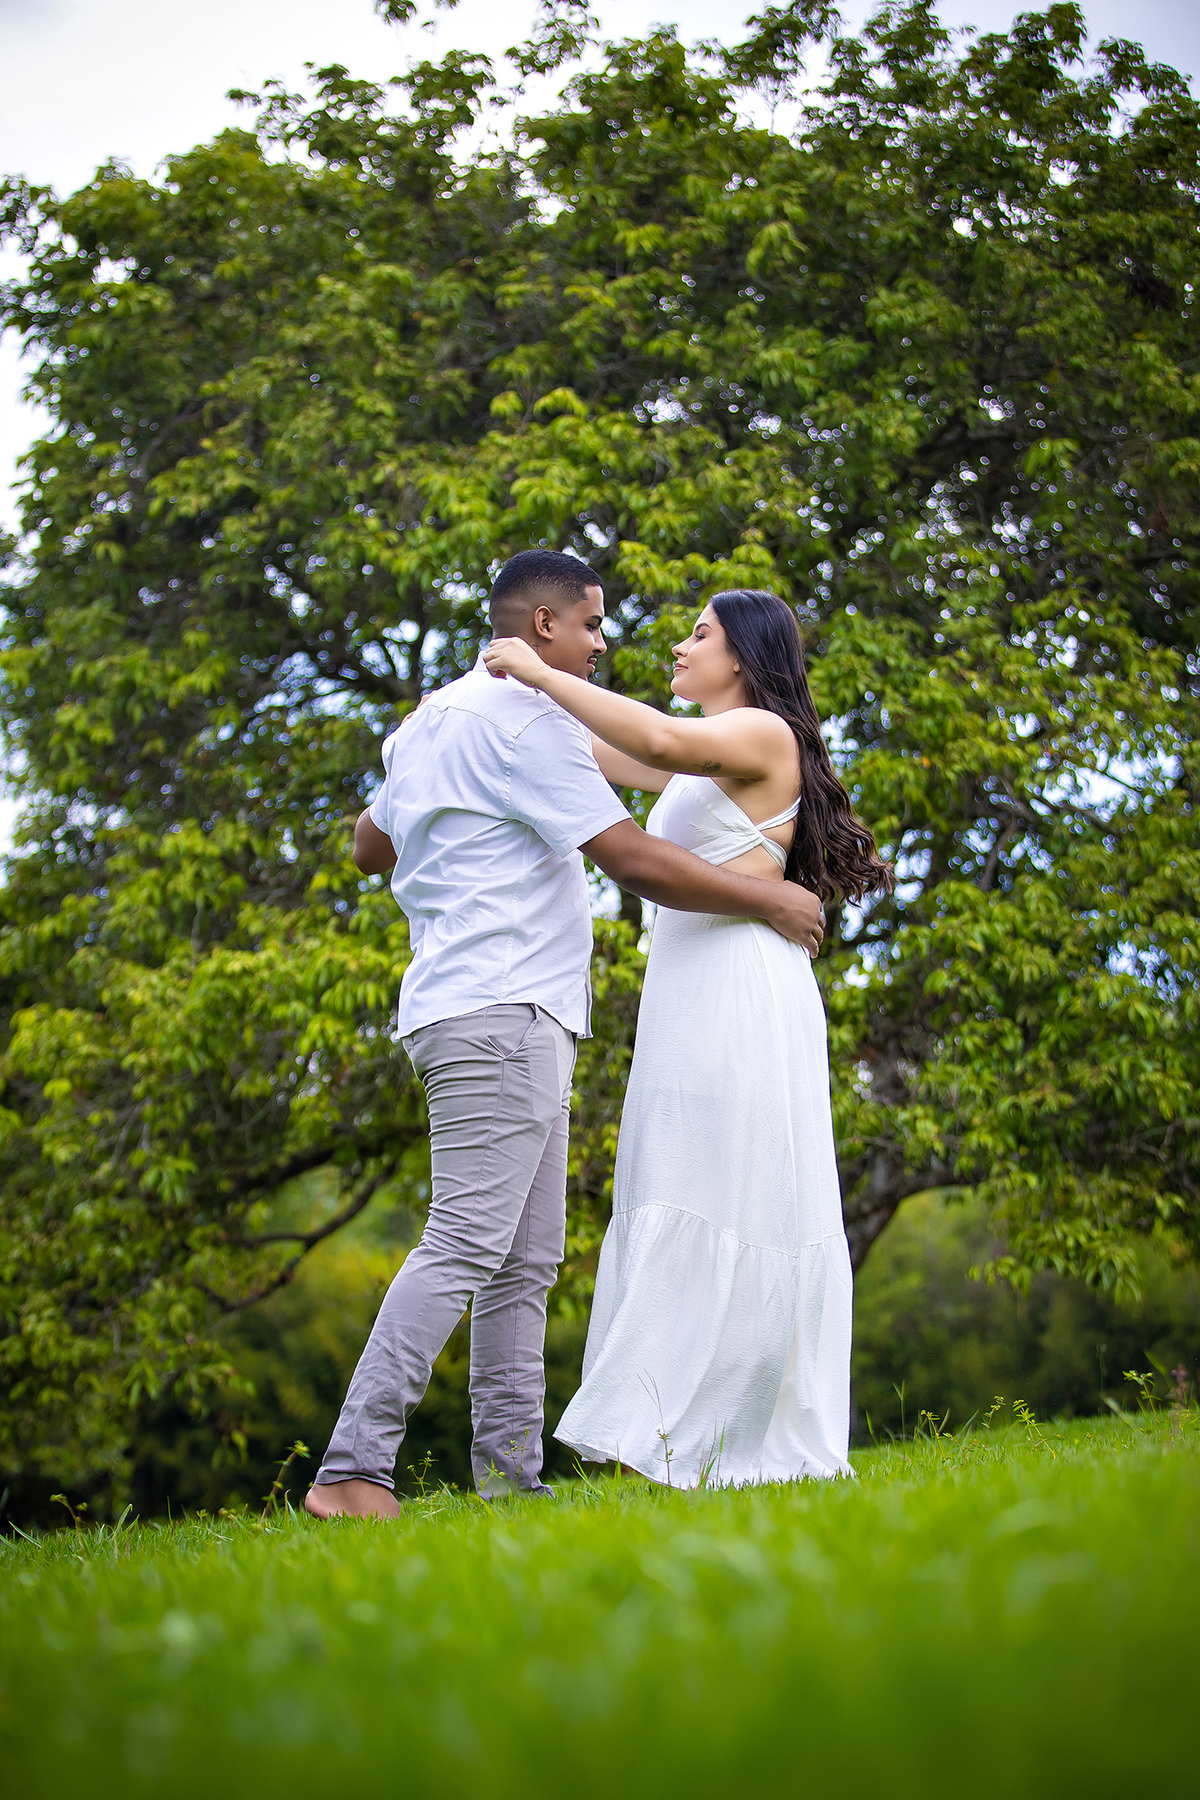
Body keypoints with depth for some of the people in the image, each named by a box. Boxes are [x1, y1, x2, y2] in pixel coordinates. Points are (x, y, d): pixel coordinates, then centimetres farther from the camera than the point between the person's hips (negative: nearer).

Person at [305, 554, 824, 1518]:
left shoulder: (430, 720, 21)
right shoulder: (524, 719, -9)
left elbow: (371, 842, 33)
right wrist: (769, 898, -5)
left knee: (526, 1259, 8)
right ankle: (352, 1472, -15)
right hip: (501, 1010, -10)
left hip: (519, 1021, 10)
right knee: (468, 1243, -14)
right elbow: (634, 859, -14)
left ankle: (510, 1472, 8)